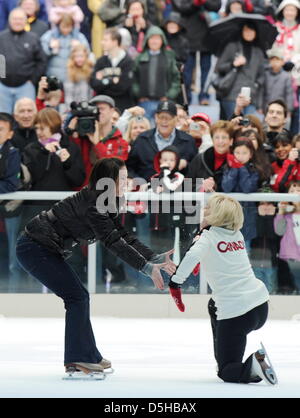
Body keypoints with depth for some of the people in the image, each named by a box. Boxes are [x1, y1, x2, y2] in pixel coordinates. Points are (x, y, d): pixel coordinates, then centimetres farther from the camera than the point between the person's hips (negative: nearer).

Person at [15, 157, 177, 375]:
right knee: (77, 296, -10)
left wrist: (155, 258, -4)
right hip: (34, 248, -10)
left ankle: (89, 356, 16)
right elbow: (113, 242, -28)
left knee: (79, 296, 10)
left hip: (47, 250, 10)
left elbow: (124, 236, 5)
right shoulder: (91, 203, -23)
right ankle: (78, 358, -6)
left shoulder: (105, 203, 7)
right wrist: (147, 267, -30)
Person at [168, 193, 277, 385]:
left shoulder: (209, 236, -6)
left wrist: (175, 283, -18)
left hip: (236, 313, -7)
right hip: (261, 305, 7)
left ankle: (254, 364, -26)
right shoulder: (237, 235, 13)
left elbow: (192, 256, -25)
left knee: (227, 372, 5)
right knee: (214, 305, 38)